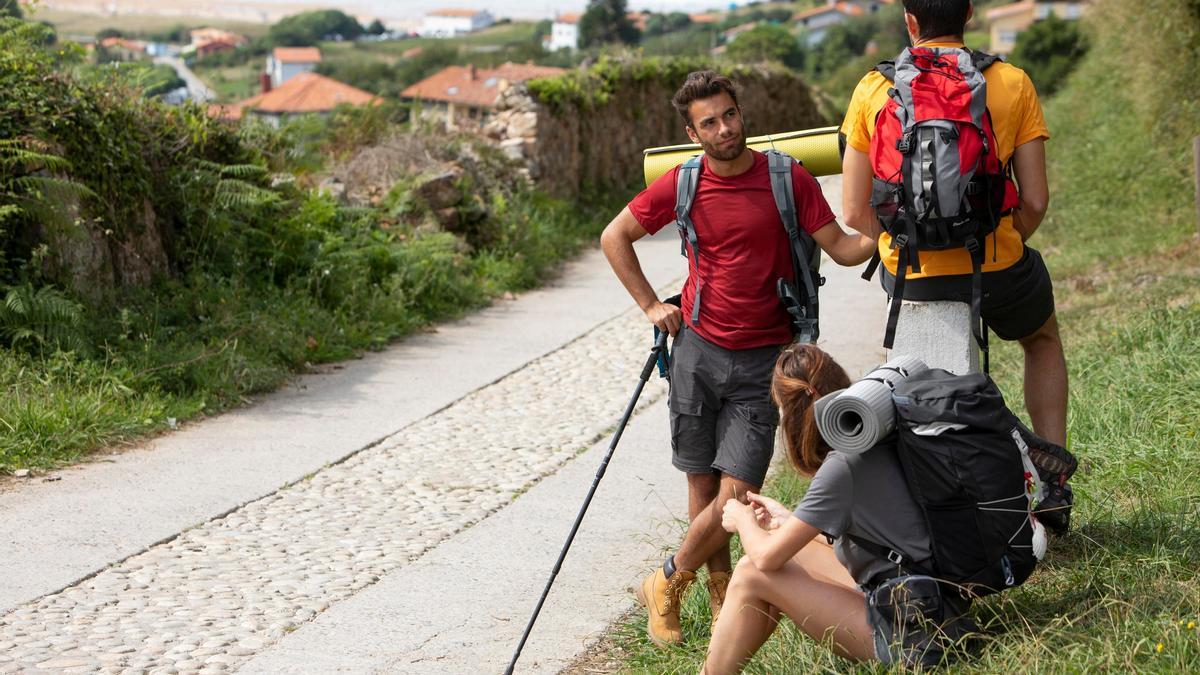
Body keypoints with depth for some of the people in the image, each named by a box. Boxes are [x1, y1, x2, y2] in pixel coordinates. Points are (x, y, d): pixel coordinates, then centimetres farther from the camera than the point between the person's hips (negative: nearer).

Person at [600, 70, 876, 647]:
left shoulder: (788, 179, -4)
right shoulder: (681, 185, -1)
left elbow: (841, 248, -4)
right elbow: (615, 237, 12)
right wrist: (650, 305, 5)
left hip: (761, 360, -1)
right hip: (698, 349, 1)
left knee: (736, 496, -7)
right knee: (702, 481, 7)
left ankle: (666, 585, 13)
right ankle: (720, 592, 25)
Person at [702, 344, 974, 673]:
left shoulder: (843, 465, -19)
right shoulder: (883, 440, 6)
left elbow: (767, 556, -14)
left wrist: (742, 520, 7)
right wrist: (785, 518, 24)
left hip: (912, 633, -9)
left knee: (752, 574, -6)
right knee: (790, 544, 16)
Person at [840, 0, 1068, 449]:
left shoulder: (872, 91, -3)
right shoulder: (1013, 84, -4)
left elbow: (855, 212, -2)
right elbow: (1035, 202, -5)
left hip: (910, 277, 1)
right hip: (997, 274, -1)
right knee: (1042, 341, 33)